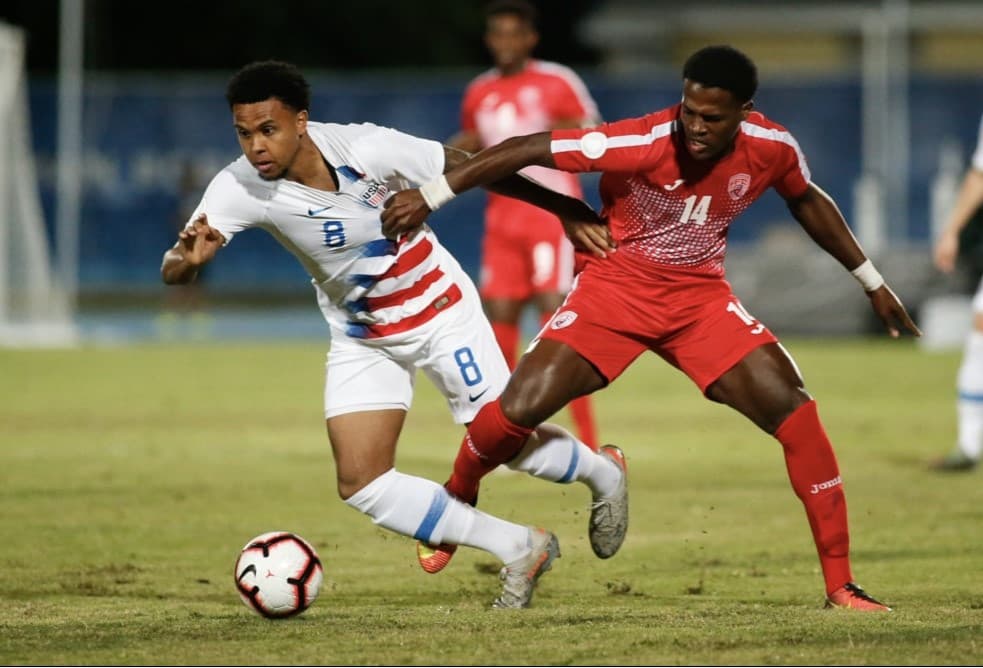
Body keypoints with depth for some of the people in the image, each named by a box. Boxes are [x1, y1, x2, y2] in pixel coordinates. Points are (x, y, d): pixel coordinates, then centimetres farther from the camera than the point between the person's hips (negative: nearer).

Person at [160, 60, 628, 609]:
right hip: (360, 338, 3)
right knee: (361, 485, -9)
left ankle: (603, 473, 37)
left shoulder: (368, 149, -29)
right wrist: (188, 258, -58)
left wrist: (572, 212, -9)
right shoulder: (241, 188, -25)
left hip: (438, 310, -3)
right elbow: (172, 272, -32)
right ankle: (519, 550, 8)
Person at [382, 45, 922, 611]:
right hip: (617, 286, -3)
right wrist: (430, 197, -27)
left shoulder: (771, 149, -13)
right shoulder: (643, 143, -27)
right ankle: (458, 497, 17)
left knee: (793, 410, -13)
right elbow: (529, 150, -25)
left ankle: (840, 584, -4)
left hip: (700, 297, 3)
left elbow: (808, 203, 10)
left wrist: (873, 283, 18)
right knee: (520, 408, -18)